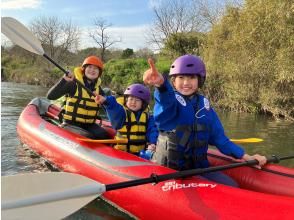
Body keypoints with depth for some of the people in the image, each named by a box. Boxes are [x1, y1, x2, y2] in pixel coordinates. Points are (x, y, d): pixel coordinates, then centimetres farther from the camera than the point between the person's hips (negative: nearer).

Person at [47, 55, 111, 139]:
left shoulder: (98, 89, 8)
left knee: (105, 136, -19)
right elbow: (50, 96, -18)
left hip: (89, 125, 5)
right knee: (89, 138, -29)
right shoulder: (73, 84, -8)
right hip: (71, 124, -5)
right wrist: (63, 80, -28)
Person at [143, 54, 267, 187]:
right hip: (170, 169, -5)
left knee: (232, 188, -10)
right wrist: (161, 85, -59)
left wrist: (245, 156, 2)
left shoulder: (204, 104, 8)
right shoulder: (170, 99, -9)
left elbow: (218, 137, 11)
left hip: (199, 167, 5)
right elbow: (167, 104, -36)